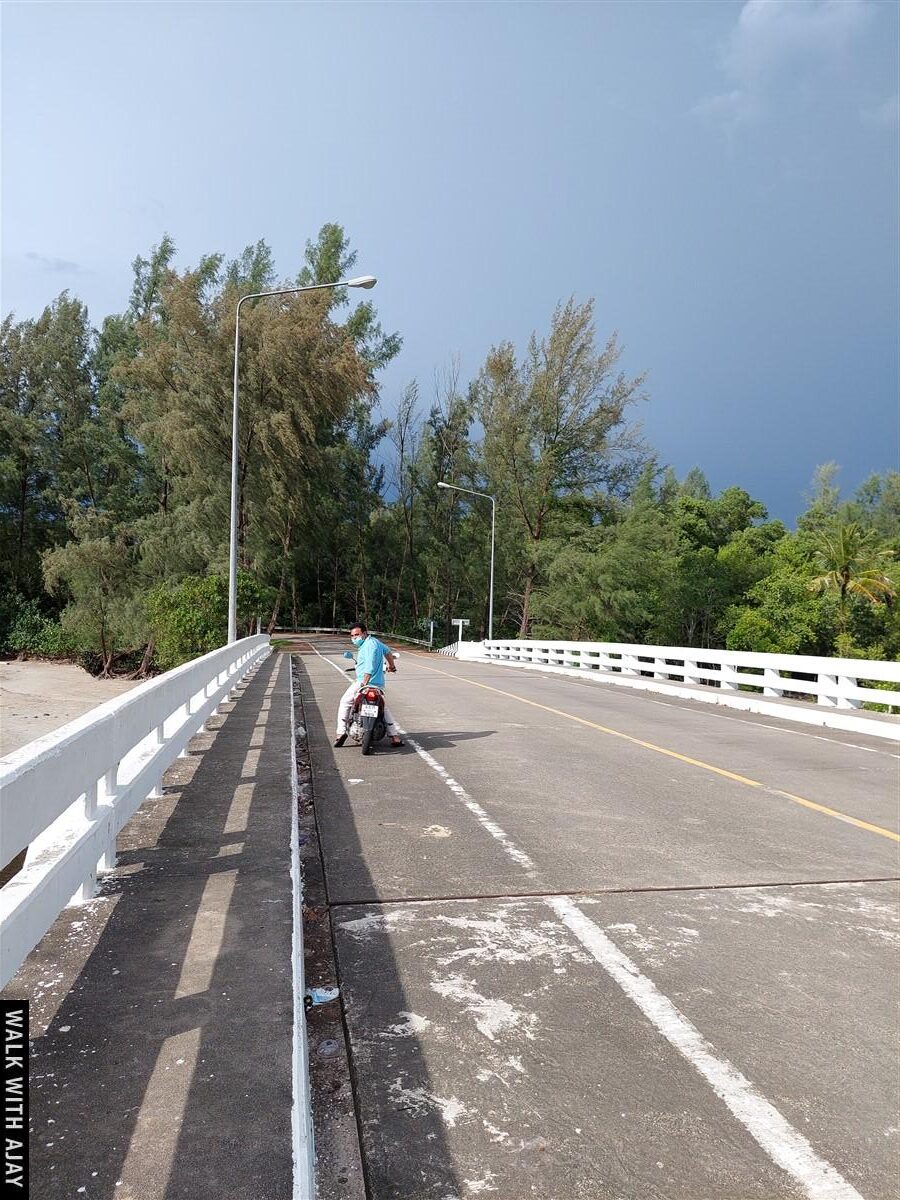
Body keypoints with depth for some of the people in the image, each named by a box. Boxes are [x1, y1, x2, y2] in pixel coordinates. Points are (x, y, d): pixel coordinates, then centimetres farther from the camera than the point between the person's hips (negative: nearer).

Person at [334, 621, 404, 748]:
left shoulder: (369, 644, -14)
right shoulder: (376, 641, 14)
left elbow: (370, 665, -26)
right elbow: (388, 651, 32)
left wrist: (365, 682, -32)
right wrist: (391, 666, 49)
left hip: (363, 683, -9)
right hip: (379, 684, 9)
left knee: (345, 703, 8)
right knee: (384, 708, 23)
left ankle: (341, 731, -1)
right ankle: (395, 736, 15)